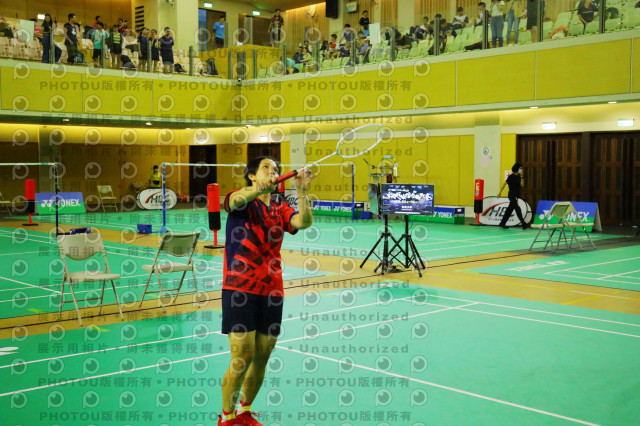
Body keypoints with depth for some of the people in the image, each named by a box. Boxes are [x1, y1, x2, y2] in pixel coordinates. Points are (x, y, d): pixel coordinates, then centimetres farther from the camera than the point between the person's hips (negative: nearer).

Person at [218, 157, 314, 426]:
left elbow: (304, 222, -6)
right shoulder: (241, 201, 2)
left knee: (262, 358, 10)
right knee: (242, 358, -7)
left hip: (271, 292, 5)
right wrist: (258, 188, -45)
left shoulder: (280, 210, 14)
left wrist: (302, 192, -23)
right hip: (240, 289, -5)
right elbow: (236, 200, -24)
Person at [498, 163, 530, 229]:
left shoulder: (518, 177, 9)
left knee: (510, 210, 11)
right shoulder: (511, 176, -10)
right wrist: (500, 192, -2)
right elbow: (504, 184, -4)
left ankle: (502, 223, 20)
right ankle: (524, 224, -14)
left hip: (516, 196, 8)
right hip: (512, 195, -8)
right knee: (517, 209, -12)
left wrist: (521, 177, -7)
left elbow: (522, 185, 0)